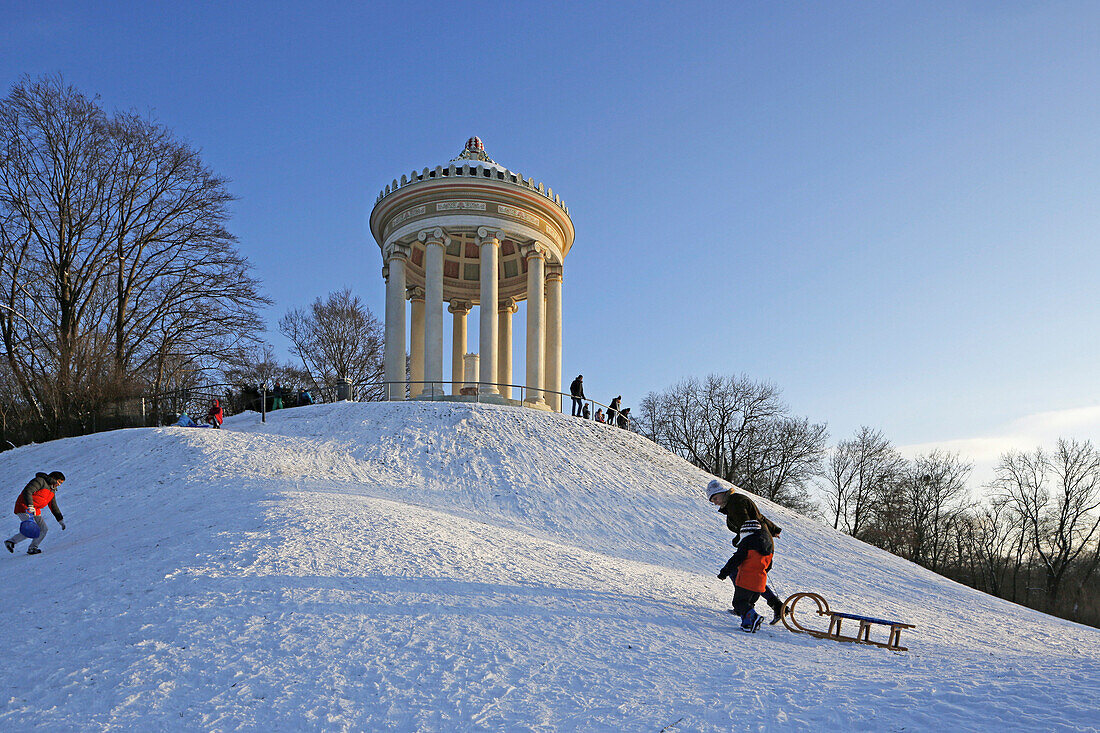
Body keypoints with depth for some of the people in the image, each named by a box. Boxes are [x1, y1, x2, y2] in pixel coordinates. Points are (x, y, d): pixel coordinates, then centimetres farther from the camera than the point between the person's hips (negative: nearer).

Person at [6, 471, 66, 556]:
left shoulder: (52, 491, 16)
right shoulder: (40, 481, -12)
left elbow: (54, 507, 23)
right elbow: (27, 491, -25)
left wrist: (61, 520, 21)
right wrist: (30, 506, -35)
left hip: (35, 511, 9)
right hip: (24, 508, -9)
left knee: (44, 529, -2)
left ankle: (32, 548, 7)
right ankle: (11, 542, -3)